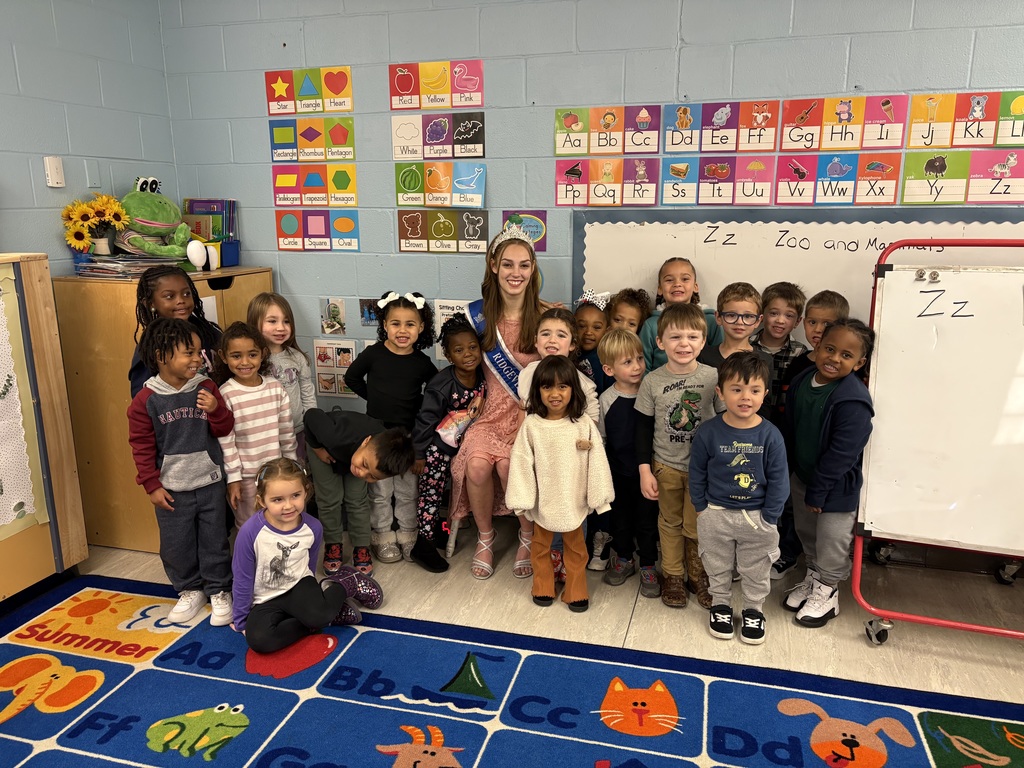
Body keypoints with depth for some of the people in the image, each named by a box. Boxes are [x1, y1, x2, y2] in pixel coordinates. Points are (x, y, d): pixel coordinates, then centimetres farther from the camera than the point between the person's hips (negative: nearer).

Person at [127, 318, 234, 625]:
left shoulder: (206, 388, -4)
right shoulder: (145, 400, -10)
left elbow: (225, 429, 0)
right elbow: (142, 447, -5)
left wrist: (216, 411, -21)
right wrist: (152, 485, -5)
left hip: (209, 483, 1)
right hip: (172, 489, -1)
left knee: (214, 541, 11)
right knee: (176, 545, 11)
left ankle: (219, 591, 28)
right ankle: (190, 590, 33)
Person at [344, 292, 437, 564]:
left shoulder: (422, 362, -6)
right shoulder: (374, 354, -8)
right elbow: (352, 378, 6)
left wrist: (416, 407, -3)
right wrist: (376, 399, 1)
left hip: (409, 434, 1)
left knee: (408, 491, 13)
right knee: (380, 492, 12)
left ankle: (408, 535, 29)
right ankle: (382, 537, 27)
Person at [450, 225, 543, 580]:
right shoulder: (479, 314, 2)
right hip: (491, 411, 2)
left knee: (508, 464, -28)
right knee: (477, 464, -25)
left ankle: (528, 537, 1)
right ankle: (485, 537, 3)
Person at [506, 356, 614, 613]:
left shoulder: (584, 424, -12)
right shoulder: (531, 425, -12)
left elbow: (597, 462, -7)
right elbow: (521, 464, -9)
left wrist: (599, 498, -6)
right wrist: (522, 501, -9)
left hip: (574, 501, 0)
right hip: (543, 502, 0)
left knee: (576, 547, 18)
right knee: (540, 545, 19)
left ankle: (576, 591, 35)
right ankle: (543, 586, 40)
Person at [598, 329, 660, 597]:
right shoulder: (607, 399, -9)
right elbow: (600, 438, 1)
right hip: (618, 472, 1)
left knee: (647, 520, 10)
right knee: (620, 517, 17)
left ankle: (648, 566, 29)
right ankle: (624, 558, 40)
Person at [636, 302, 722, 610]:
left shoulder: (713, 377, -10)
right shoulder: (652, 381, -10)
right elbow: (643, 428, -3)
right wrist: (645, 470, -5)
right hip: (665, 466, 1)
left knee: (697, 527, 10)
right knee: (670, 523, 16)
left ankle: (699, 576, 32)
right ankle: (673, 576, 33)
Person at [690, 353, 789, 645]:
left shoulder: (770, 435, -14)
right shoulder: (708, 432, -15)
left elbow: (778, 480, -6)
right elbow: (697, 473, -2)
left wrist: (768, 518, -6)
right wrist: (701, 508, -1)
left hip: (757, 517, 0)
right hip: (715, 514, 0)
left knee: (756, 571, 19)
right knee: (717, 567, 19)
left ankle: (754, 609, 41)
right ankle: (720, 605, 42)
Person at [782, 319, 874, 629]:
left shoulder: (853, 401, -28)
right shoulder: (801, 382, -5)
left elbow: (840, 454, -26)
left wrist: (817, 492, -20)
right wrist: (789, 470, 11)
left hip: (836, 486, -7)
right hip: (802, 476, 7)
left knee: (831, 545, 11)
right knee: (806, 533, 25)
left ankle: (826, 593, 33)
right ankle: (812, 578, 46)